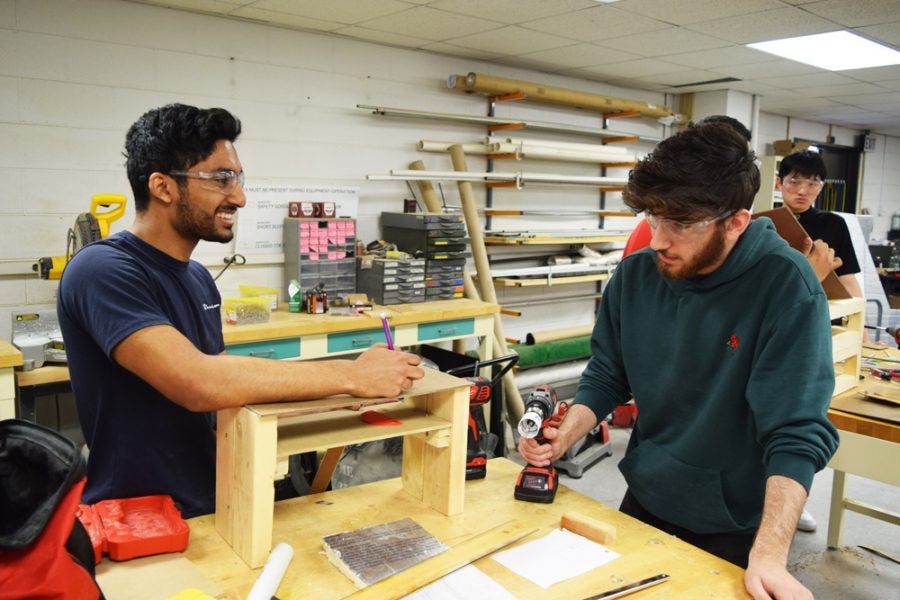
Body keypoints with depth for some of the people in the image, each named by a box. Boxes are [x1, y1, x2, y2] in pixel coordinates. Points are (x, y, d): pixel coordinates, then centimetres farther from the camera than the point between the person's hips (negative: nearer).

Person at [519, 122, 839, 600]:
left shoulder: (786, 287, -23)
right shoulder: (635, 275, -10)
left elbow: (797, 431, -25)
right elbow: (605, 378, 1)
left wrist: (769, 555, -33)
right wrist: (563, 436, -15)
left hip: (736, 525, -4)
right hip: (645, 499, 5)